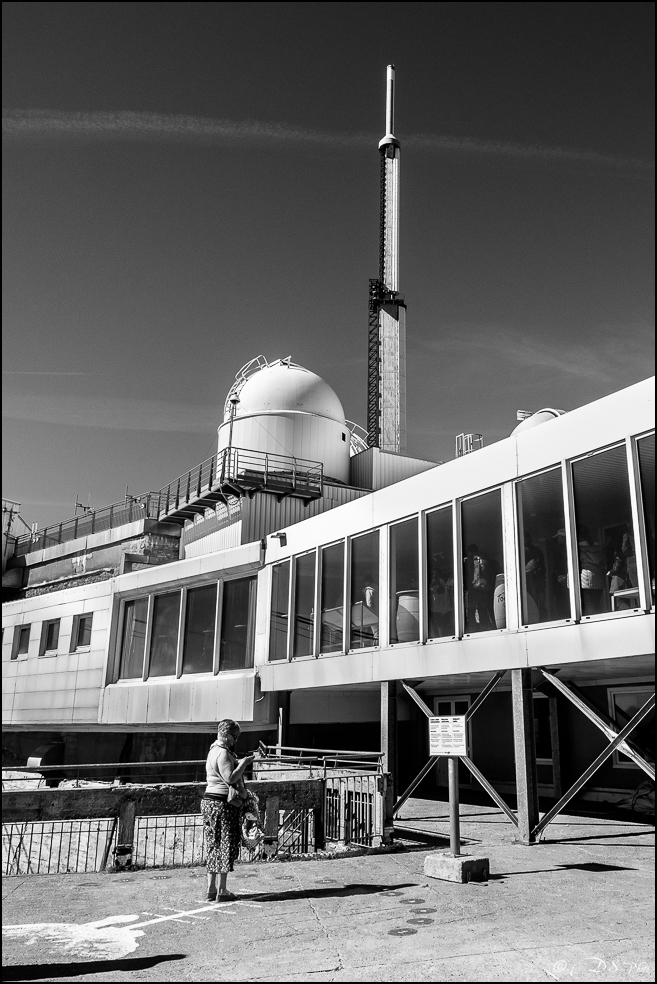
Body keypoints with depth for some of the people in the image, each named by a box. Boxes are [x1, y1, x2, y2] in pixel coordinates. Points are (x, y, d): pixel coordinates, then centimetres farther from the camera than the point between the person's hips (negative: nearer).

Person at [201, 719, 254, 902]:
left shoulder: (215, 750, 15)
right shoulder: (223, 753, -17)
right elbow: (230, 778, -24)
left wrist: (239, 762, 9)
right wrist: (244, 763, -15)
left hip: (209, 801, 10)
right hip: (223, 804, -10)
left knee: (214, 846, 13)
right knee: (226, 846, 0)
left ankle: (211, 890, 18)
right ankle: (222, 891, 6)